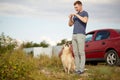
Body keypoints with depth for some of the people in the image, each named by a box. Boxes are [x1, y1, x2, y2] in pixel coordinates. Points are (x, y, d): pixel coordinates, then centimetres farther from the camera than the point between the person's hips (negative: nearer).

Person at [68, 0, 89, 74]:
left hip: (81, 35, -8)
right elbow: (70, 24, 18)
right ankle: (77, 68, 8)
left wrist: (76, 15, -19)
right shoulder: (76, 15, 22)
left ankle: (81, 69, -6)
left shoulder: (85, 13, -2)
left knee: (81, 53, -8)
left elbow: (85, 21, -25)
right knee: (76, 53, 4)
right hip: (74, 35, 8)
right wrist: (70, 18, -1)